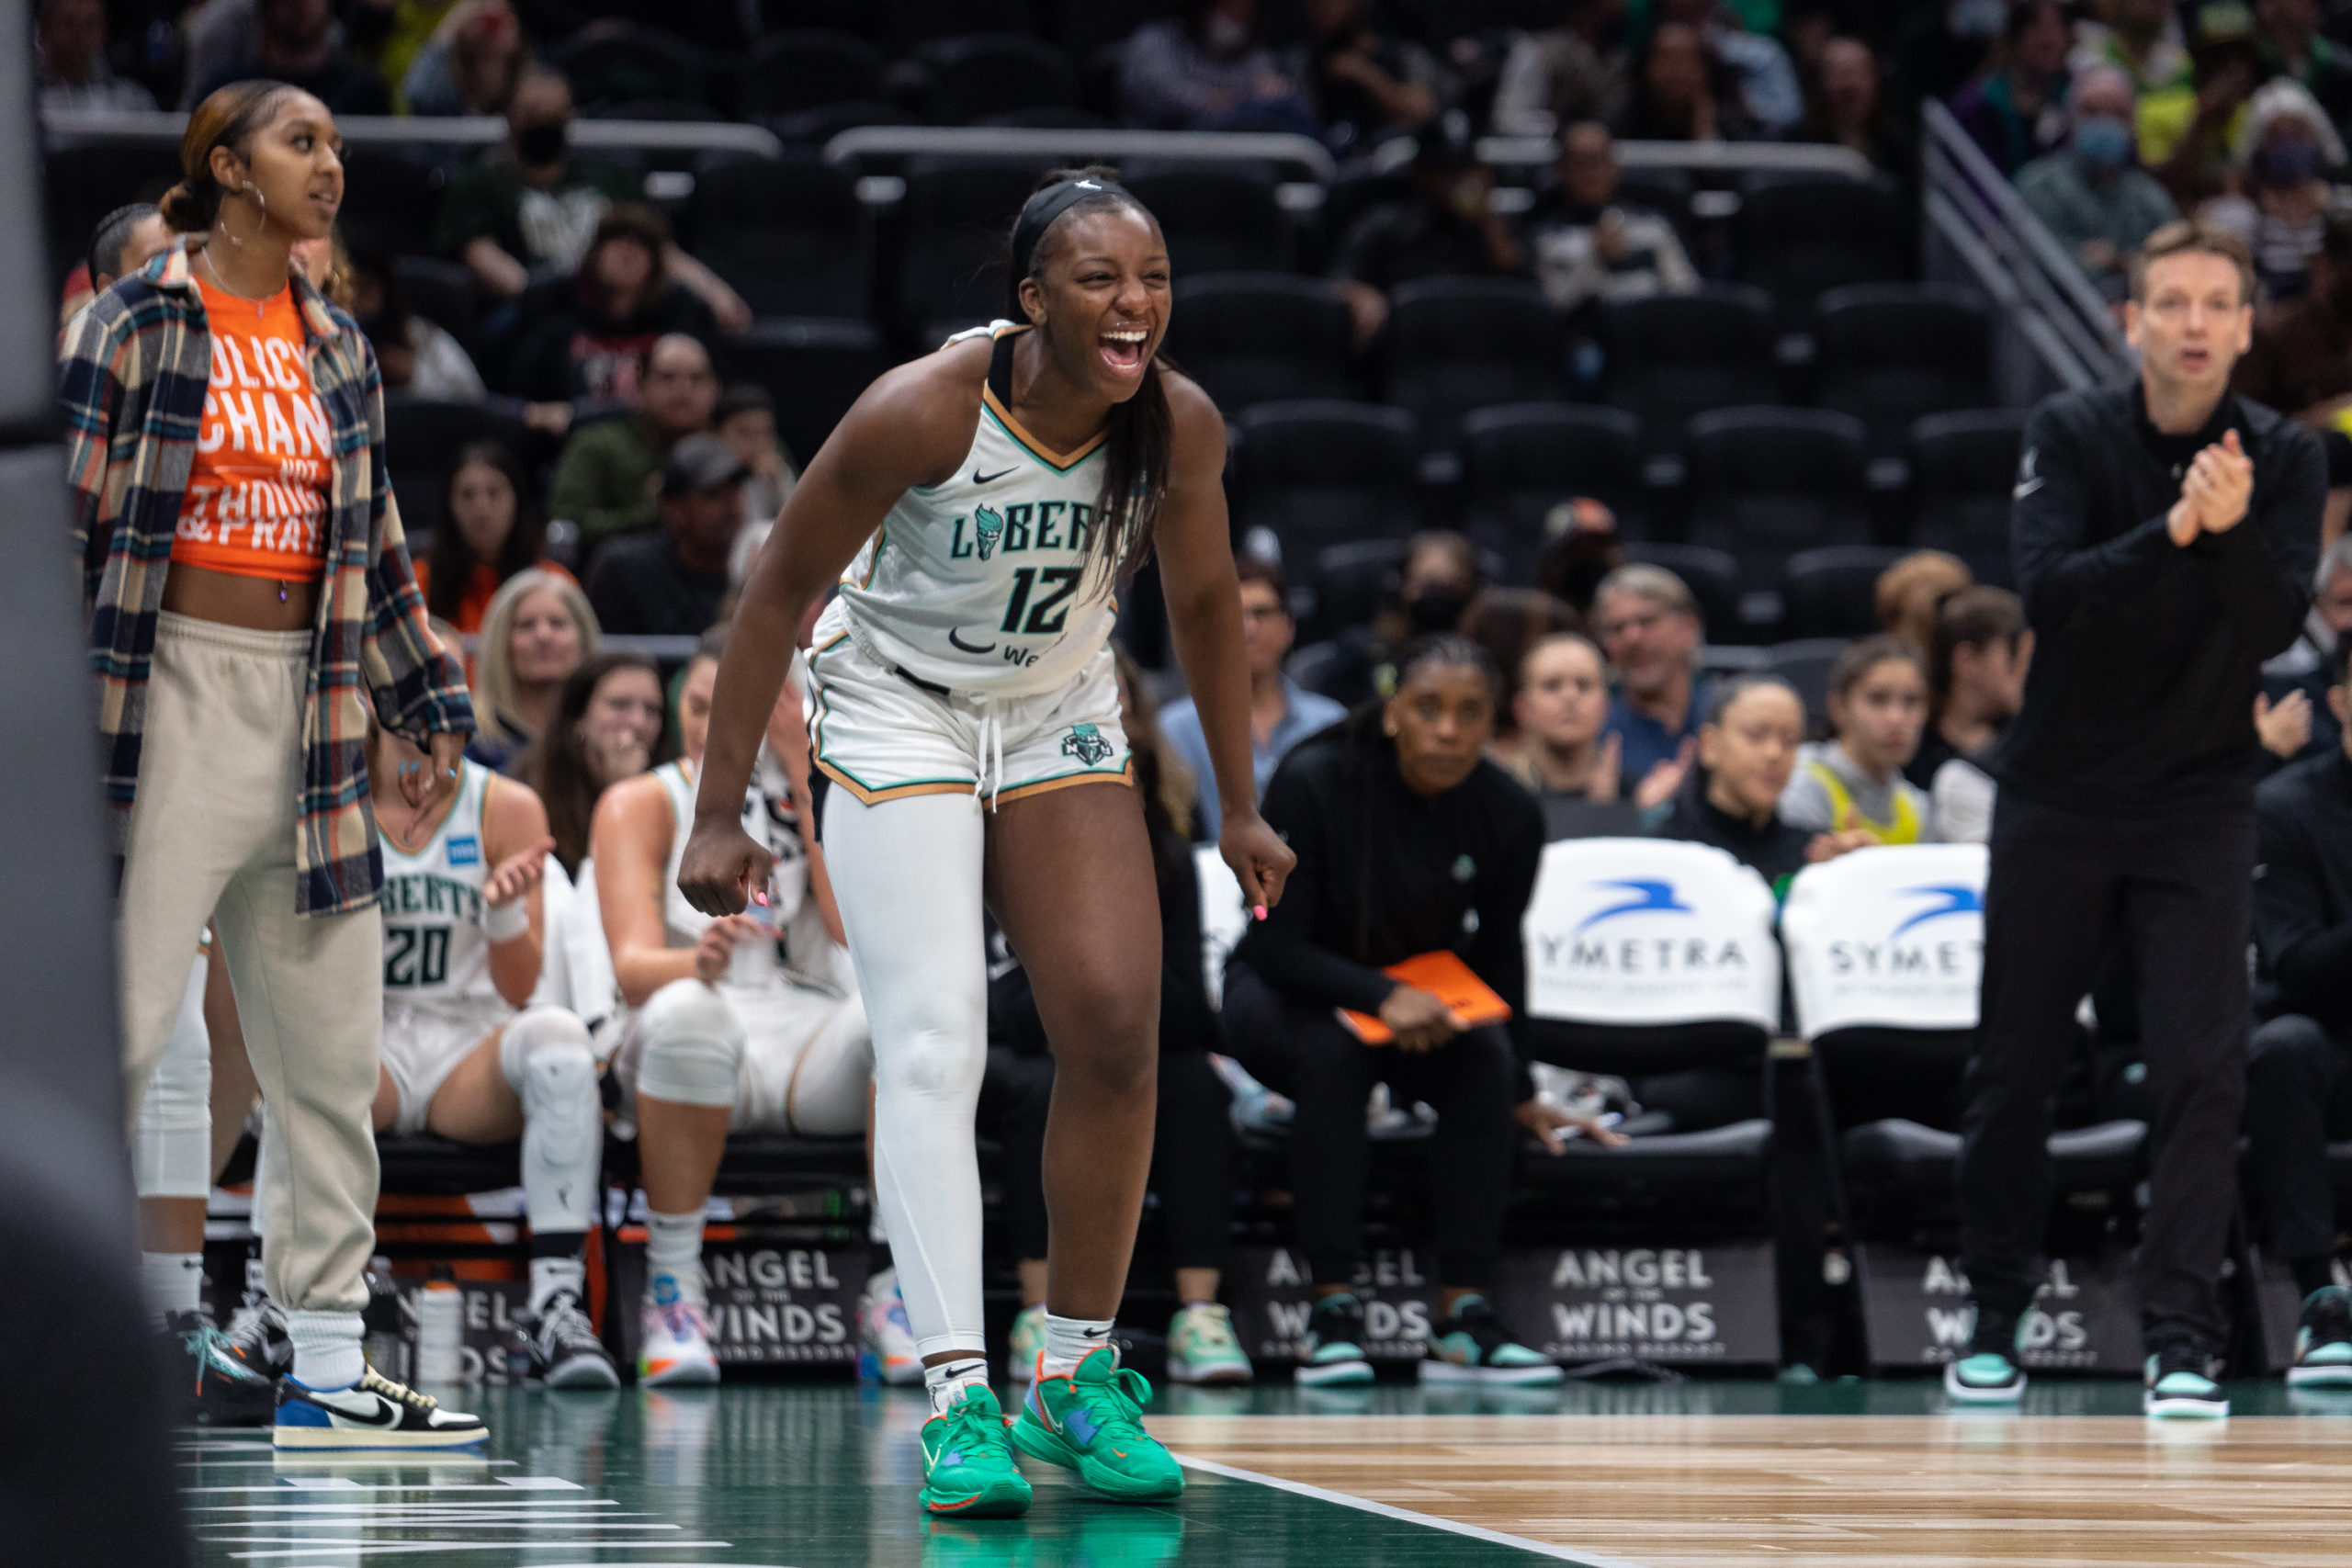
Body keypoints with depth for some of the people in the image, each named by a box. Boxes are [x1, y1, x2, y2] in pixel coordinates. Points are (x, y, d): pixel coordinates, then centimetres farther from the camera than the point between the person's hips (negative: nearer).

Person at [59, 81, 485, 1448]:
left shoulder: (338, 348, 14)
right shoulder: (137, 323, -4)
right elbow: (70, 518, -6)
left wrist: (431, 707, 16)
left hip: (309, 714, 6)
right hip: (173, 703, -6)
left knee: (334, 1052, 7)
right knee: (120, 1027, -9)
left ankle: (328, 1370, 13)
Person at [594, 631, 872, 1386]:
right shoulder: (640, 804, 7)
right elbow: (633, 967, -10)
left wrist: (806, 783, -5)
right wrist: (699, 961, -34)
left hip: (814, 1046, 2)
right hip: (701, 1049, -1)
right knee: (687, 1010, -39)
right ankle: (672, 1290, -27)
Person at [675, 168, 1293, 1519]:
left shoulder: (1181, 427, -16)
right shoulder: (922, 413, -28)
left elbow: (1204, 601, 3)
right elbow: (782, 592, -18)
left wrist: (1239, 809, 9)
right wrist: (720, 815, -17)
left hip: (1060, 720, 4)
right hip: (900, 713, -4)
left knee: (1117, 1027, -7)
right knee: (932, 1043, -15)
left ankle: (1080, 1376, 7)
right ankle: (960, 1401, -17)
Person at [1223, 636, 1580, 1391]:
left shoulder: (1509, 816, -12)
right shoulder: (1314, 782, -24)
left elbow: (1496, 955, 4)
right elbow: (1276, 946, -24)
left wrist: (1521, 1091, 6)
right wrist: (1383, 996, -38)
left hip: (1424, 995, 3)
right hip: (1280, 995, -3)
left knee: (1485, 1058, -28)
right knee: (1331, 1048, -36)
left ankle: (1465, 1321, -26)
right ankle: (1331, 1314, -32)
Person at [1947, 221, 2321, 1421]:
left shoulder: (2284, 457, -4)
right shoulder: (2071, 435, -8)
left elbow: (2277, 625, -16)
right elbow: (2048, 593, -21)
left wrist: (2233, 530, -34)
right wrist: (2172, 532, -35)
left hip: (2197, 804, 0)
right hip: (2056, 801, 0)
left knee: (2203, 1070, -12)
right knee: (2015, 1067, 7)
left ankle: (2181, 1337, -8)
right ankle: (1995, 1318, 22)